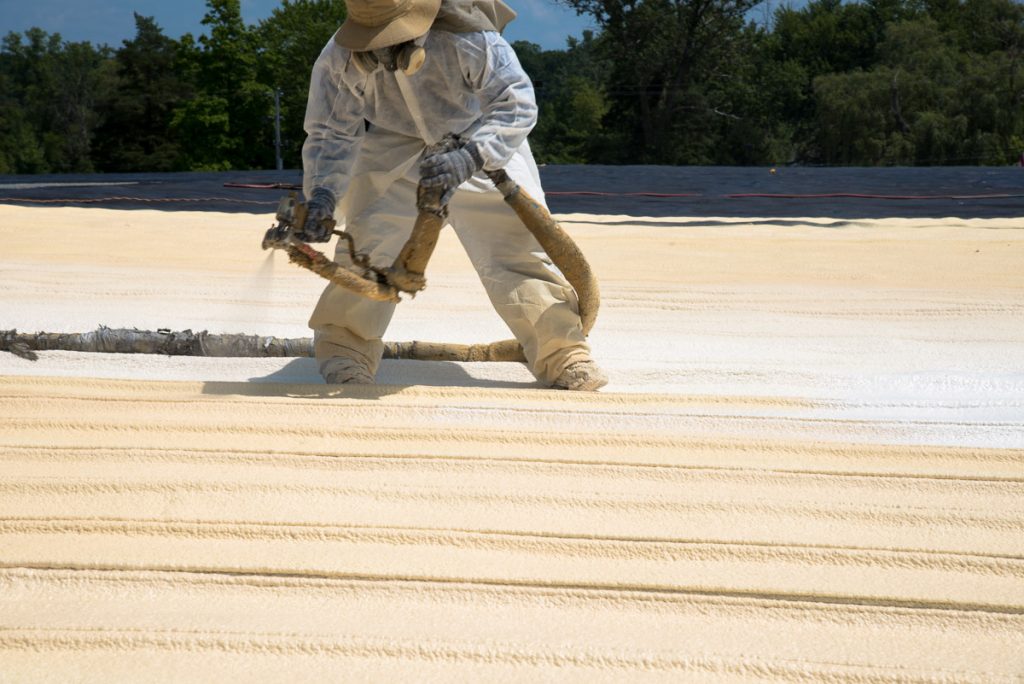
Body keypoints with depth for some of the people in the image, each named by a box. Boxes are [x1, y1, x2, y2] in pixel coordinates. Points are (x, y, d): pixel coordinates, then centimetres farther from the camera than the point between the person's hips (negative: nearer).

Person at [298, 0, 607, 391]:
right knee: (368, 239, -14)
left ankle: (562, 353, -1)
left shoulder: (467, 38, -37)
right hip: (392, 144, 2)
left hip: (480, 137, -1)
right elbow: (331, 134, -19)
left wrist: (470, 158, -51)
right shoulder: (340, 60, -27)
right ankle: (345, 351, 1)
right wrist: (322, 193, -38)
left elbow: (516, 103, -35)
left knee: (516, 240, -10)